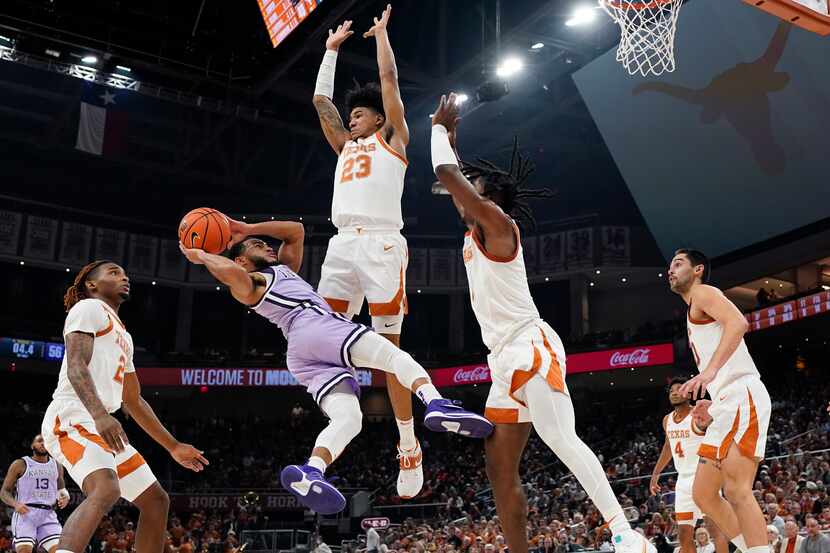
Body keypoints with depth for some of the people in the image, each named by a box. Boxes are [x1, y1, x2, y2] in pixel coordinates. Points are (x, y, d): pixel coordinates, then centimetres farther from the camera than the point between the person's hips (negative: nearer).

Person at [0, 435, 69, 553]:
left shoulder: (56, 466, 14)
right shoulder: (20, 465, 4)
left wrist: (65, 498, 1)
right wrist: (15, 504, -17)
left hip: (48, 515, 3)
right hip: (24, 514, -3)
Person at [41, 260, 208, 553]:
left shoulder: (123, 336, 29)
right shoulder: (89, 307, 1)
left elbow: (134, 401, 31)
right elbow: (76, 366, -16)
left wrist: (173, 446, 28)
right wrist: (100, 415, -33)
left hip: (100, 424, 10)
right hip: (72, 419, -10)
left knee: (156, 501, 9)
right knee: (106, 490, -34)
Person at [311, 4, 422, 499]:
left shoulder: (392, 138, 12)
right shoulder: (345, 145, 27)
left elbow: (389, 78, 9)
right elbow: (321, 99, 30)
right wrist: (333, 47, 35)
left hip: (381, 245, -6)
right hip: (342, 245, 6)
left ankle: (410, 448, -2)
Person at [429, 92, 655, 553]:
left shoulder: (498, 223, -4)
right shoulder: (475, 232, 21)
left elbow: (446, 174, -11)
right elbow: (455, 180, 37)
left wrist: (439, 129, 5)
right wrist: (450, 138, 36)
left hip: (530, 348, -10)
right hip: (506, 359, 10)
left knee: (560, 439, -22)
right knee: (500, 470, 4)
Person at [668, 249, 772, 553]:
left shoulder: (703, 293, 2)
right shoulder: (694, 317, 29)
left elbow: (738, 322, -20)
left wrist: (710, 371, -30)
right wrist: (712, 406, 18)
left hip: (742, 397, -10)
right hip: (727, 404, 10)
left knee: (737, 490, -18)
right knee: (703, 494, 10)